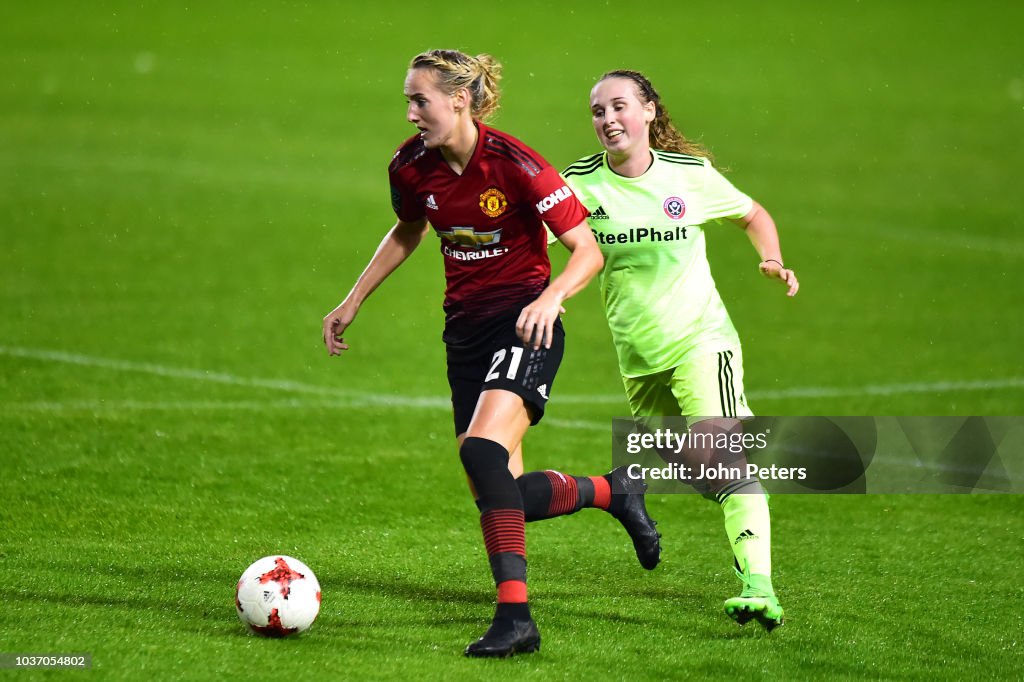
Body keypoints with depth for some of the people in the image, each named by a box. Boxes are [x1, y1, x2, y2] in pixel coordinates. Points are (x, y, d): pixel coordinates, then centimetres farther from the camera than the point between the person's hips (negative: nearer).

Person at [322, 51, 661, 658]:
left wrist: (551, 298, -33)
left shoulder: (514, 164, -19)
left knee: (482, 449, -29)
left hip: (527, 327, -7)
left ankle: (516, 617, -28)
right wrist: (354, 301, 18)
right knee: (503, 491, 4)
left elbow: (588, 250, -16)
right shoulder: (412, 166, -2)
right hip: (466, 330, 7)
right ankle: (613, 492, 33)